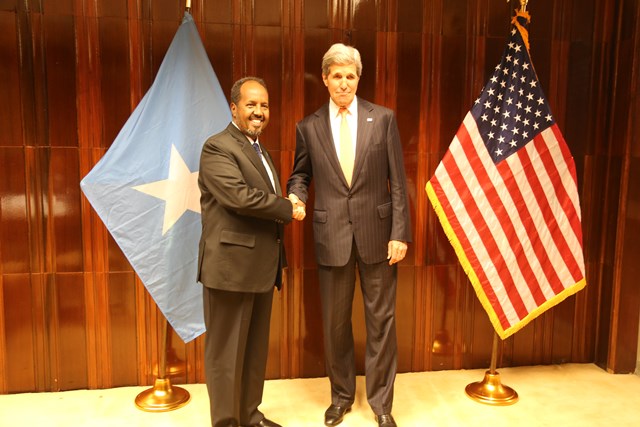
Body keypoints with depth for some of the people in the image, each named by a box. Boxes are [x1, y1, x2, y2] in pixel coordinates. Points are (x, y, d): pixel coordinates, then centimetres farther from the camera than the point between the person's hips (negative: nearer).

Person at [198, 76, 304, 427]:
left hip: (261, 267, 9)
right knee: (227, 350, 5)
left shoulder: (259, 151, 18)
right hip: (230, 266, -9)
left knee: (255, 348, 18)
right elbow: (241, 197, -25)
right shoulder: (218, 148, -11)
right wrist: (288, 208, -11)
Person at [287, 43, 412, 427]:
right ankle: (342, 395, 33)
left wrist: (400, 233, -7)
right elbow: (301, 174, 14)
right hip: (332, 236, 1)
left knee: (381, 319, 8)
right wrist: (296, 195, -10)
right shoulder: (309, 127, 4)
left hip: (377, 232, -1)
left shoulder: (383, 118, 1)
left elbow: (398, 181, -1)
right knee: (335, 322, 12)